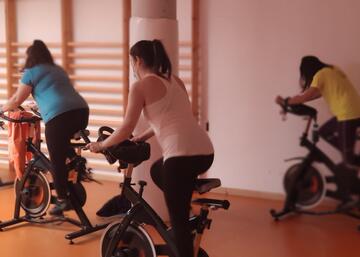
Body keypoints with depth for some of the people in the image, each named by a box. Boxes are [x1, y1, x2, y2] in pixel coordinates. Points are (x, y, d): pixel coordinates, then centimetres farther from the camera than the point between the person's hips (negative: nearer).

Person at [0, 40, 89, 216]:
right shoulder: (58, 70, 30)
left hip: (58, 116, -6)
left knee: (57, 160, 5)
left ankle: (62, 200, 8)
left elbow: (17, 99, 13)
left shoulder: (31, 72, 11)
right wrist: (40, 106, 57)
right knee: (64, 145, 33)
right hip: (81, 110, 6)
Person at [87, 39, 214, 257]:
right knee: (158, 172, 34)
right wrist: (142, 138, 37)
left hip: (182, 154, -8)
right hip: (205, 152, 8)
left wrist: (100, 145, 15)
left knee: (178, 220, 4)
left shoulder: (141, 86, 0)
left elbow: (127, 128, 0)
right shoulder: (175, 80, 21)